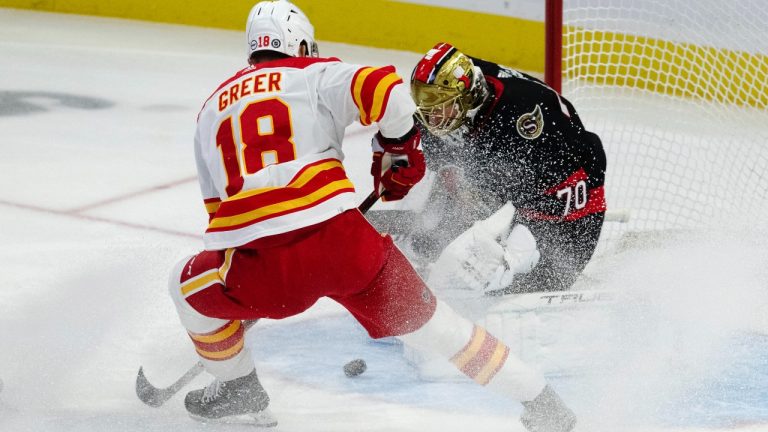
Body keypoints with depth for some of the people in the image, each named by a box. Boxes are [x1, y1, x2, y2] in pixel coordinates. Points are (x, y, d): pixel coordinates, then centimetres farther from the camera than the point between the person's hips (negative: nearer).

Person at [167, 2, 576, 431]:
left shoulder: (211, 110, 24)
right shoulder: (316, 74, 15)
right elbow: (387, 92, -4)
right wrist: (398, 148, 15)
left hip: (261, 266, 0)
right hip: (343, 242, 0)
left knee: (189, 283, 31)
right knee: (423, 318, 18)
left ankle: (239, 388, 38)